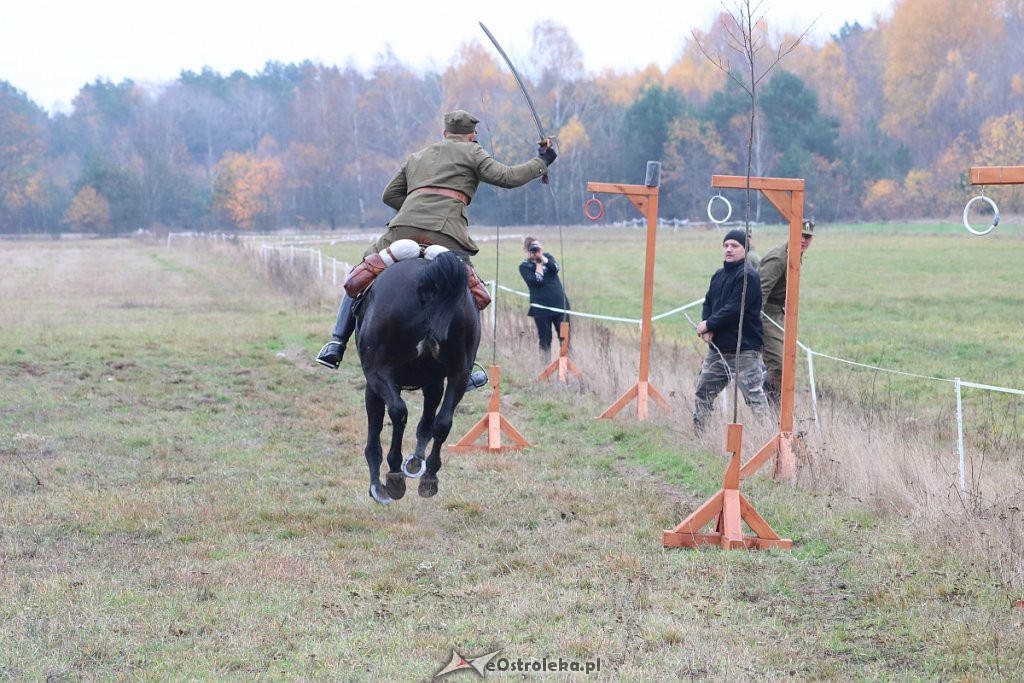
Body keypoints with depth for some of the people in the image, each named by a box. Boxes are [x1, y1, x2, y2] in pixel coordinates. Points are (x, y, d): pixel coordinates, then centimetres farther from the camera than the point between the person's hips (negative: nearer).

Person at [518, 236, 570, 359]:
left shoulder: (547, 256, 10)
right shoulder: (524, 266, 0)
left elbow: (556, 268, -10)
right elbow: (536, 281, -15)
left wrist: (542, 257, -13)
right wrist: (538, 263, -11)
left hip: (560, 303, 3)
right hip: (541, 308, -3)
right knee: (545, 340, 2)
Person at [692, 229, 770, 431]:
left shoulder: (748, 276, -13)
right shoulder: (719, 275, 15)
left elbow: (734, 310, -20)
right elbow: (708, 303, 16)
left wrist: (709, 325, -11)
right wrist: (706, 327, -4)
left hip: (744, 350, -9)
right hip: (717, 348, 9)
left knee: (754, 395, -11)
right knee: (703, 391, 15)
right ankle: (697, 433, 25)